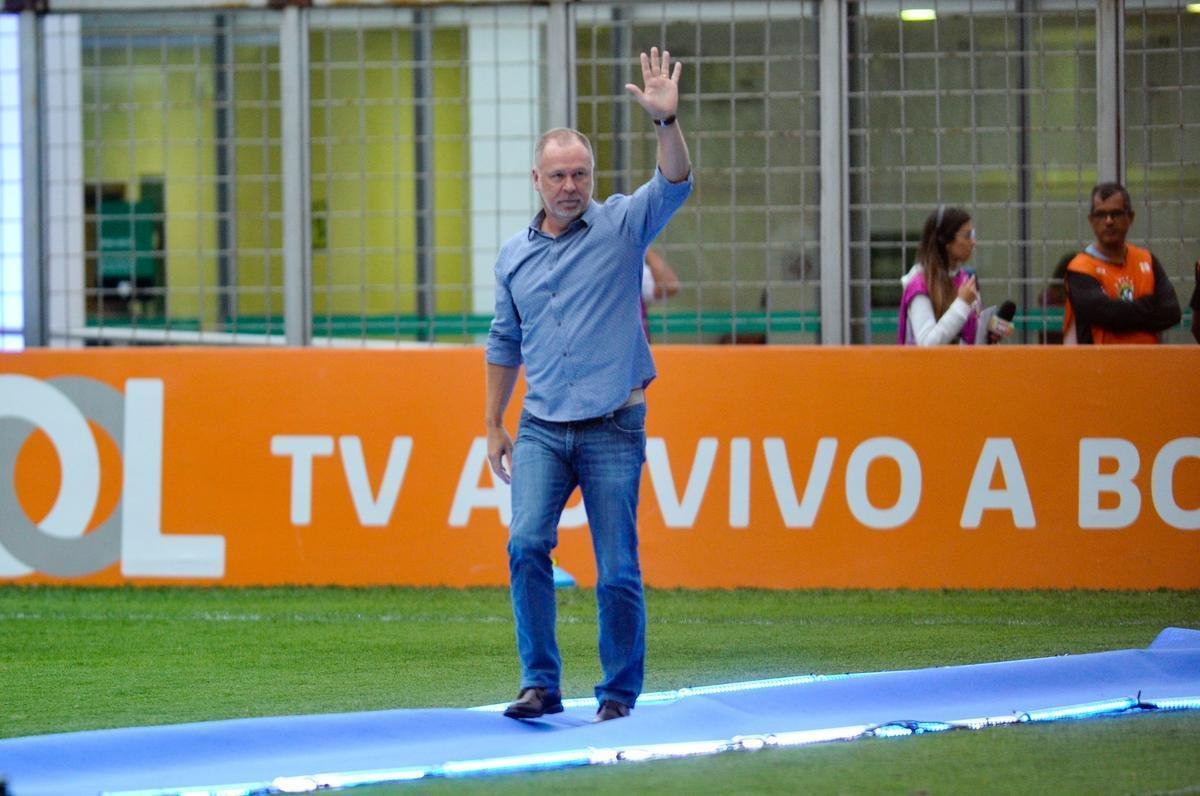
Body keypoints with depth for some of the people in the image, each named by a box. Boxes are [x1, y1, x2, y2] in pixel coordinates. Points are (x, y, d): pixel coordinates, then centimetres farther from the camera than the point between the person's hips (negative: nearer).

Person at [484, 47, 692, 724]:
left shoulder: (621, 226, 1)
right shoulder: (515, 256, 11)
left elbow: (676, 184, -16)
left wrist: (667, 121, -33)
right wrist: (493, 425, 19)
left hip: (613, 428, -2)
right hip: (542, 429, 2)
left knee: (618, 571, -1)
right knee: (527, 543, -17)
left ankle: (620, 694, 12)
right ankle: (541, 683, -11)